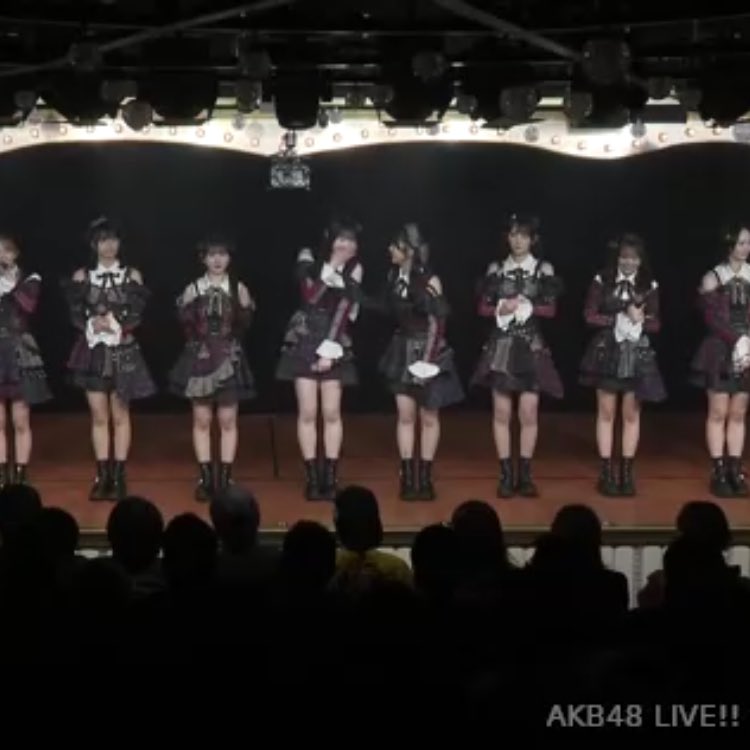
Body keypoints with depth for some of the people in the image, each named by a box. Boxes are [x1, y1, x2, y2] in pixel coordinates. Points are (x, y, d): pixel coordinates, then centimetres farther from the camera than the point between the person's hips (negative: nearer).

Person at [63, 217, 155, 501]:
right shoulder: (82, 276, 4)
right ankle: (102, 477, 9)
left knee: (120, 415, 2)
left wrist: (115, 325, -18)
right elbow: (76, 315, 1)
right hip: (93, 351, 1)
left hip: (123, 352, -1)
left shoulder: (132, 276, 1)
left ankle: (118, 477, 6)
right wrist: (93, 323, -18)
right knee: (99, 416, 4)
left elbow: (136, 316, -3)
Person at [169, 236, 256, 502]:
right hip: (200, 358, 1)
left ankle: (224, 479, 8)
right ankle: (205, 479, 9)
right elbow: (185, 326, -2)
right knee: (201, 420, 3)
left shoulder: (238, 289, 1)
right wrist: (189, 308, -19)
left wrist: (245, 307, -20)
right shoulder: (193, 290, 2)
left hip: (229, 358, 0)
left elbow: (244, 326, -3)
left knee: (227, 420, 2)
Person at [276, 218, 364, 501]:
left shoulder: (353, 270, 1)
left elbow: (345, 311, -5)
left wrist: (330, 349, -12)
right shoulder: (309, 259, -2)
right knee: (307, 412, -2)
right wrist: (331, 267, -19)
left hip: (334, 344, 1)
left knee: (331, 413, -1)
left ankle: (331, 477, 5)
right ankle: (312, 477, 3)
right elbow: (310, 296, -15)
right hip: (304, 342, -1)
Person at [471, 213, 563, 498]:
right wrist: (501, 308, -14)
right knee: (502, 413, 0)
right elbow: (483, 308, 5)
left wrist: (526, 307, -13)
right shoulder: (496, 269, 5)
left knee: (529, 413, -2)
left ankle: (525, 475, 7)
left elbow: (550, 310, 2)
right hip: (501, 345, 1)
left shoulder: (543, 270, 2)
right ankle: (506, 475, 7)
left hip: (530, 346, -1)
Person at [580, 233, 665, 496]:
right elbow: (590, 316, -5)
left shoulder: (649, 286, 2)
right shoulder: (601, 282, -3)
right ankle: (607, 472, 8)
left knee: (631, 414, 5)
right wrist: (618, 319, -15)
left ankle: (627, 472, 12)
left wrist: (640, 320, -17)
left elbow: (656, 324, 4)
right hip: (607, 352, -1)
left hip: (637, 354, 1)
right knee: (606, 413, 3)